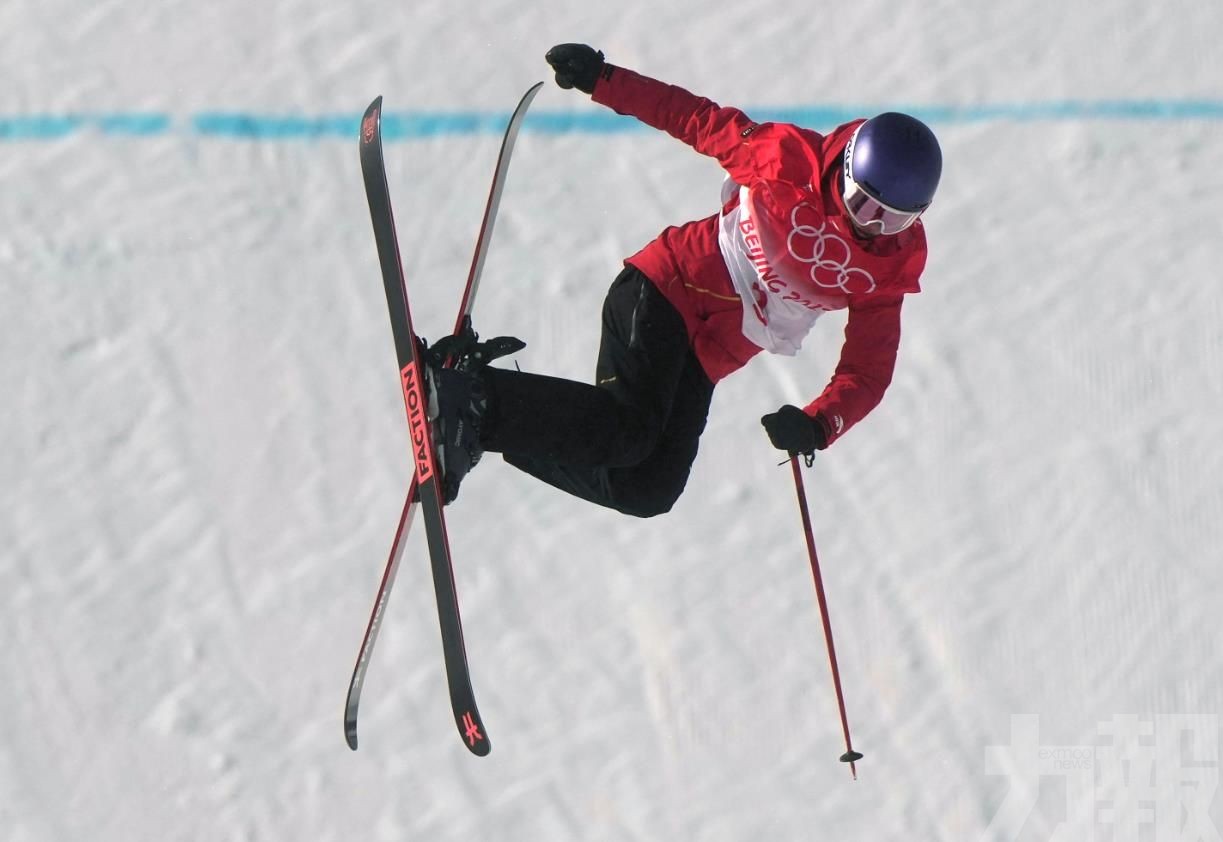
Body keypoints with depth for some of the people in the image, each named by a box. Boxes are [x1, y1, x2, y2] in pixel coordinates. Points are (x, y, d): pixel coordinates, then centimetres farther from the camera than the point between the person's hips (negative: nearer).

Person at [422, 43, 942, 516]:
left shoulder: (889, 268, -3)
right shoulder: (790, 158, -13)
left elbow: (866, 374, -6)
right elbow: (699, 120, -1)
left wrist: (818, 426, -26)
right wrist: (602, 79, -3)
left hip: (707, 358, 5)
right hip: (666, 291, -5)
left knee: (647, 491, -5)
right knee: (627, 428, -28)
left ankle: (480, 424, 4)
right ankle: (472, 388, -19)